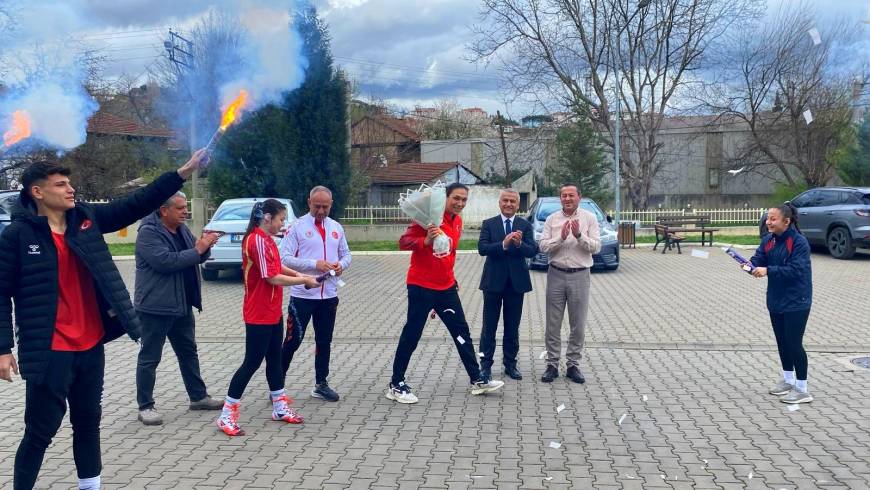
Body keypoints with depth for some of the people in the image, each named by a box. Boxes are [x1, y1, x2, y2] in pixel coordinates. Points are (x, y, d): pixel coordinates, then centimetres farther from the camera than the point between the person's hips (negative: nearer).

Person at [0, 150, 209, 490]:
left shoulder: (87, 218, 3)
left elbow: (137, 204, 1)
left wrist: (183, 172, -7)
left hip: (91, 346, 5)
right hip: (49, 352, -5)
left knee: (88, 422, 18)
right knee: (40, 432, 4)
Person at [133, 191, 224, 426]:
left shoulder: (181, 229, 10)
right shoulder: (148, 233, -16)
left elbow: (195, 258, 17)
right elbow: (165, 261, -28)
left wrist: (204, 246, -4)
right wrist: (197, 250, -24)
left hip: (182, 304, 9)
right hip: (155, 306, -9)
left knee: (188, 352, 17)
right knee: (149, 358, 1)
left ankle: (198, 396, 29)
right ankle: (145, 406, 10)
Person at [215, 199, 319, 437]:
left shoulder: (267, 239, 9)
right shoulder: (257, 241, -21)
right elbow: (273, 278, -23)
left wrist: (297, 274, 8)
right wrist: (304, 281, -13)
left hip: (272, 312, 10)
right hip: (259, 315, -10)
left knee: (274, 359, 16)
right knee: (252, 362, -3)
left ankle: (280, 407, 27)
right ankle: (227, 416, 6)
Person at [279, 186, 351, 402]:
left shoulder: (336, 228, 9)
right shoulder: (297, 227, -7)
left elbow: (346, 254, 15)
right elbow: (285, 258, -15)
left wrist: (341, 264, -8)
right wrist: (314, 264, -23)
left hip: (329, 295, 5)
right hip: (302, 295, -5)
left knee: (324, 341, 13)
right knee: (292, 341, 1)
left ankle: (321, 384, 26)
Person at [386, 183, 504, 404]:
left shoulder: (458, 222, 11)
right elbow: (404, 241, -19)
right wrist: (425, 240, -36)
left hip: (446, 287, 8)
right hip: (421, 286, -7)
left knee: (462, 332, 10)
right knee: (411, 335, -1)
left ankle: (477, 380, 19)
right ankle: (396, 386, 10)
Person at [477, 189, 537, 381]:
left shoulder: (525, 225, 2)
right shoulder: (488, 224, 0)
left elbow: (533, 251, -9)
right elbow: (482, 248, -14)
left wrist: (519, 244, -30)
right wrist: (503, 244, -29)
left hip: (516, 282, 1)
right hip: (494, 281, -1)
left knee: (512, 327, 11)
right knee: (489, 326, 5)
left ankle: (510, 363, 22)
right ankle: (486, 364, 13)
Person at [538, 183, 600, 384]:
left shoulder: (589, 218, 1)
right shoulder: (552, 219, 4)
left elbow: (596, 247, -6)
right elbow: (543, 246, -5)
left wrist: (579, 236, -21)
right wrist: (561, 238, -19)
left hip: (579, 275, -1)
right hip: (556, 275, 1)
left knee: (578, 325, 6)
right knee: (553, 324, 5)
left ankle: (573, 364, 18)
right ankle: (552, 364, 15)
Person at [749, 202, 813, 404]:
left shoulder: (799, 242, -18)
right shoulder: (768, 240, 4)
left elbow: (795, 270, -25)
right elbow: (759, 259, -2)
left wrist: (768, 270, -31)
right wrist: (751, 264, -25)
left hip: (796, 302, -7)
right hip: (776, 300, 8)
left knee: (794, 343, -4)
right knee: (782, 341, 17)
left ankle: (802, 390, 7)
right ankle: (788, 381, 34)